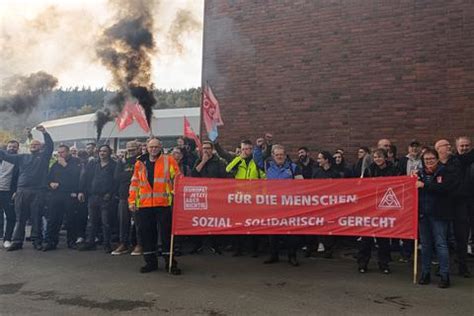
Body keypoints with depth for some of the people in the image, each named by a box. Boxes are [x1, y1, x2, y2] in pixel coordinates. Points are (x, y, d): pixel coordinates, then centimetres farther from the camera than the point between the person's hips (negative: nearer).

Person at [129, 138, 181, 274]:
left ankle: (170, 262, 12)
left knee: (166, 232, 1)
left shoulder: (169, 160, 4)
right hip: (144, 204, 3)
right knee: (146, 233, 8)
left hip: (163, 203, -3)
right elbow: (134, 183, 14)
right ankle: (150, 262, 21)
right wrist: (132, 201, 7)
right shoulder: (140, 163, 13)